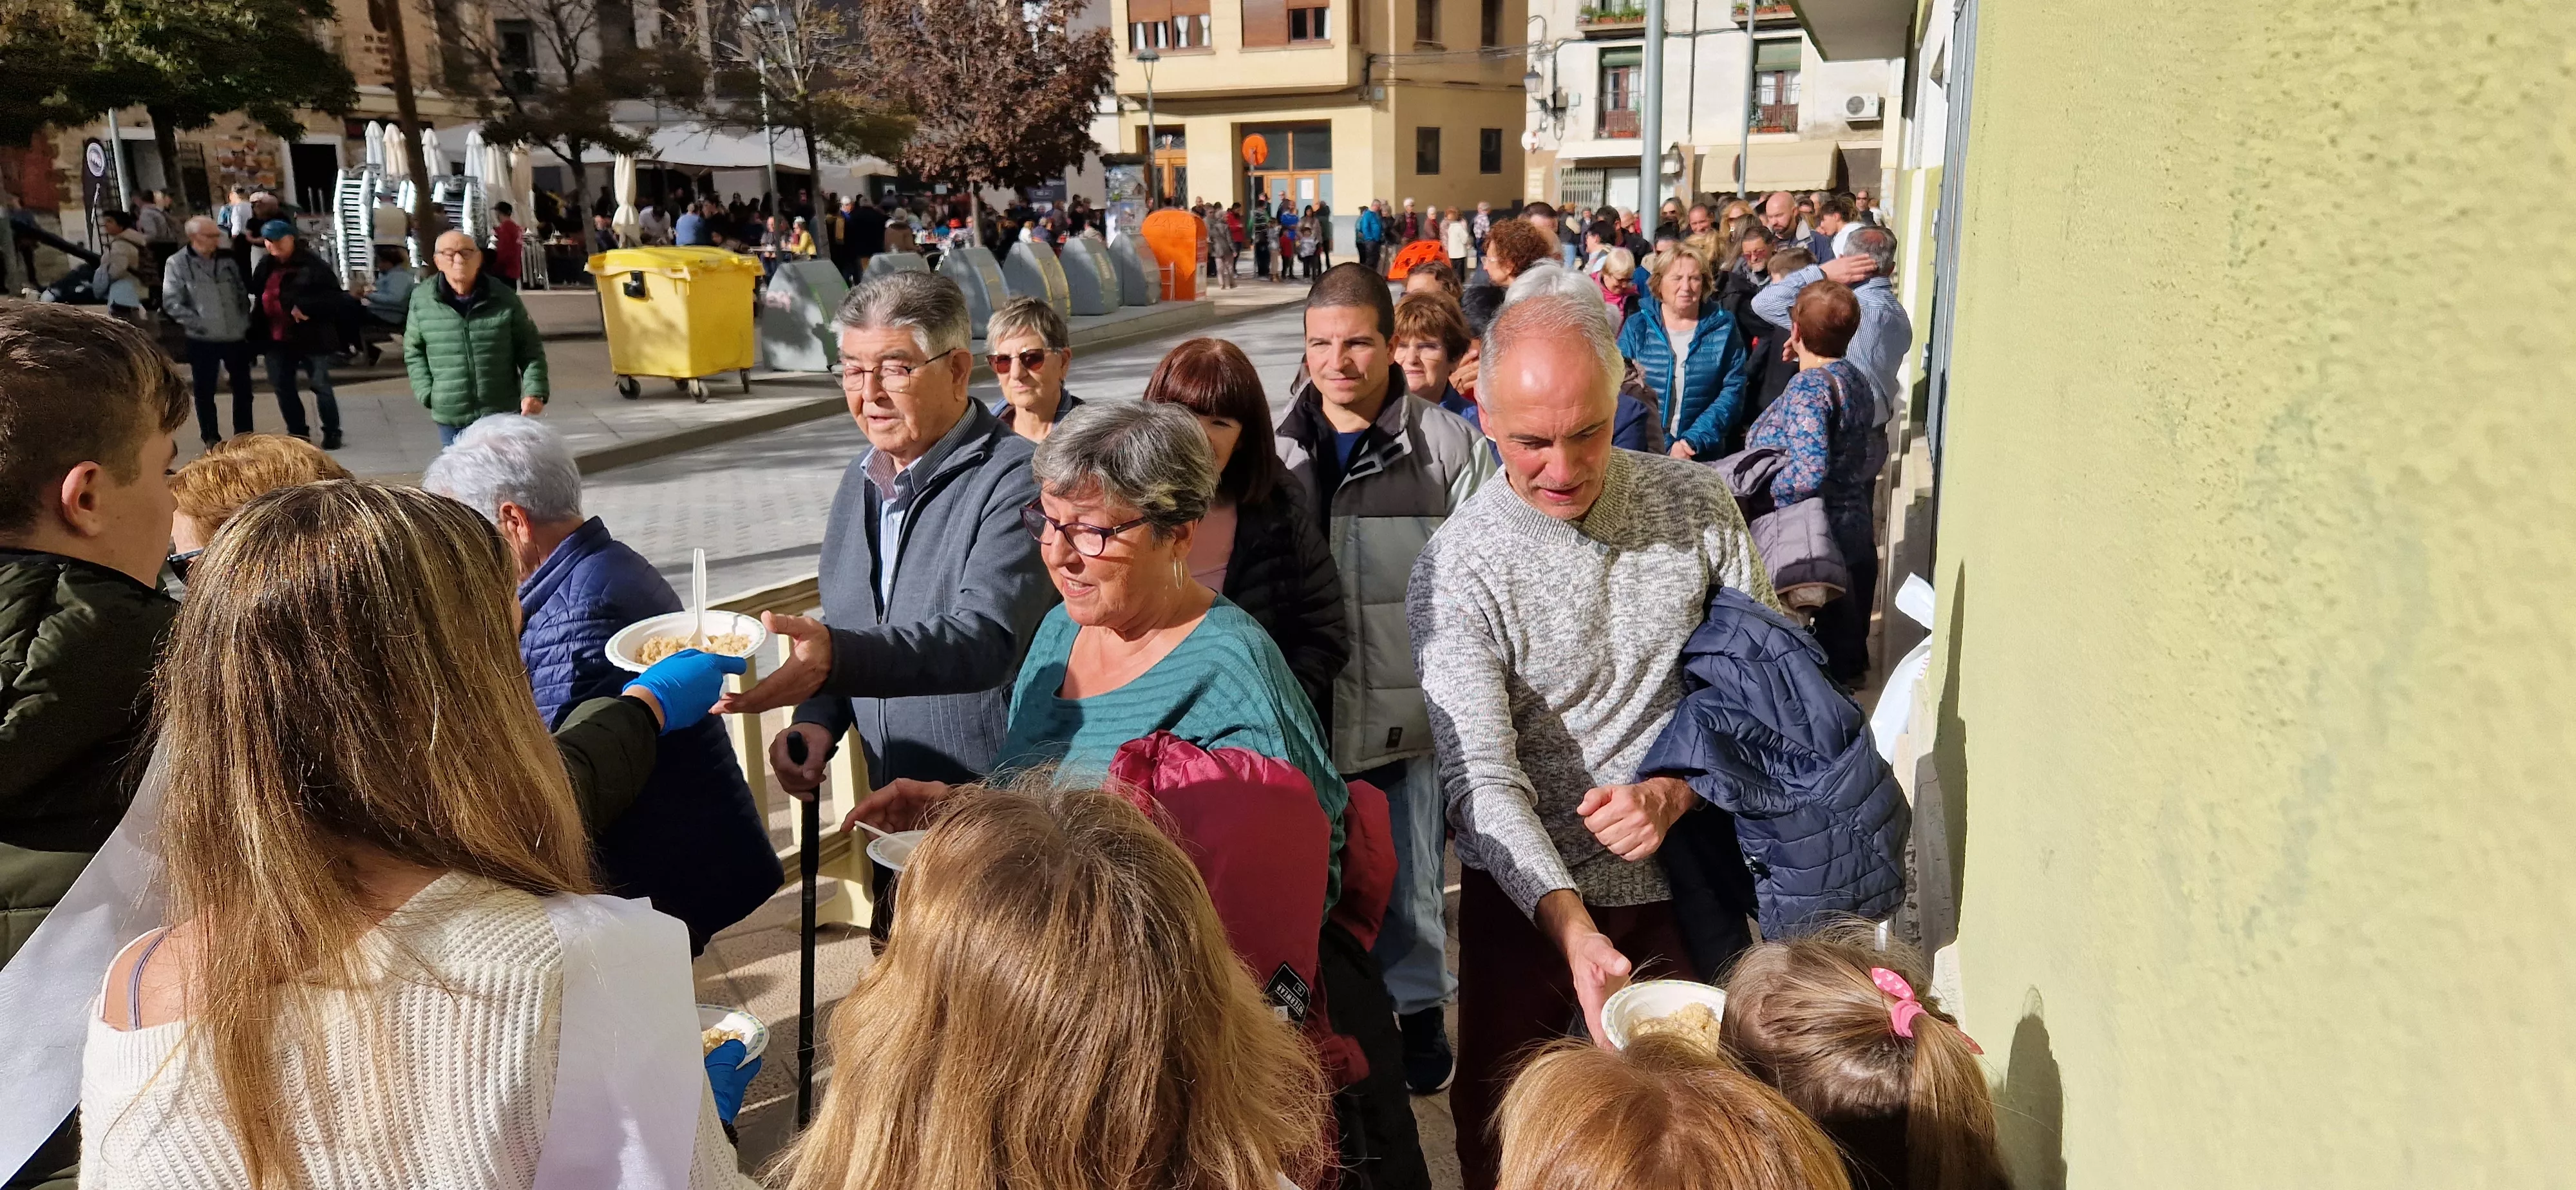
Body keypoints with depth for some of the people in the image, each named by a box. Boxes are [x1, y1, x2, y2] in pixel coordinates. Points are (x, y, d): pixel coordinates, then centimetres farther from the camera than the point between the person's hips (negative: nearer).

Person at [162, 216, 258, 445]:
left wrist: (245, 322, 4)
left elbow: (243, 293, 13)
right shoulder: (177, 264, -6)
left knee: (243, 387, 12)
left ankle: (244, 434, 24)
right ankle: (211, 438, 16)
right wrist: (198, 323, -16)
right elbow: (172, 302, -9)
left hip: (236, 336, 4)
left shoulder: (227, 260, 6)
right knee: (205, 391, 6)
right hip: (202, 340, -4)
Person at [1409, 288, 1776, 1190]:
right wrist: (1573, 928, -36)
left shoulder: (1696, 505, -7)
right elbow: (1482, 780, -23)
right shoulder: (1456, 571, -17)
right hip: (1529, 898, -2)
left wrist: (1674, 792, -19)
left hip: (1684, 880, 2)